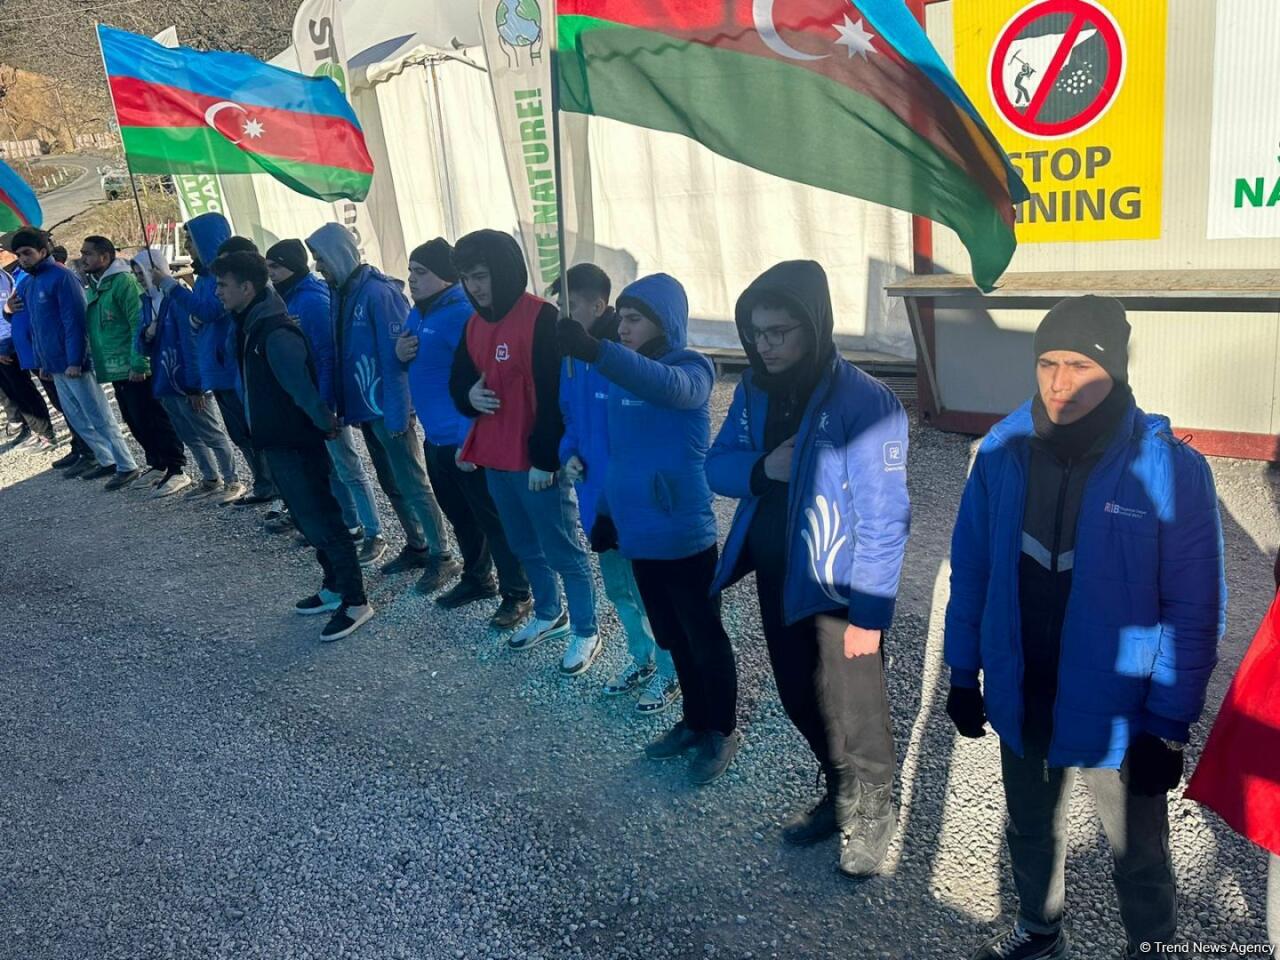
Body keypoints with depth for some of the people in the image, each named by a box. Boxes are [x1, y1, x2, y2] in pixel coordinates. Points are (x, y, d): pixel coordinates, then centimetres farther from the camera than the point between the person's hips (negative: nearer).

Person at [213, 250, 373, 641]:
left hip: (296, 444, -10)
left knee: (322, 521, -3)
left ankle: (355, 601, 6)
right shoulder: (251, 324, 8)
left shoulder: (275, 333, -25)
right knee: (308, 519, 18)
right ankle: (335, 587, 31)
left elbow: (302, 386, -24)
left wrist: (324, 423, -11)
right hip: (277, 440, 10)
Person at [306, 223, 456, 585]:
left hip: (388, 409, -9)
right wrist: (344, 406, 11)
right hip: (365, 407, 9)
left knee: (413, 484, -3)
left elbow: (395, 355, -20)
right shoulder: (342, 293, 10)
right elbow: (340, 353, 13)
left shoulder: (378, 292, -16)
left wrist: (396, 413, -21)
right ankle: (417, 547, 28)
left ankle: (441, 558, 6)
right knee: (391, 483, 16)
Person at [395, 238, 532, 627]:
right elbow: (416, 361, 23)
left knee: (491, 519, 0)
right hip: (435, 438, 10)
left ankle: (517, 595, 11)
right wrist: (400, 353, -2)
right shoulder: (419, 312, 10)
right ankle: (477, 579, 38)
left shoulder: (461, 314, -19)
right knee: (459, 516, 21)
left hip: (465, 440, -9)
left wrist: (470, 441, -26)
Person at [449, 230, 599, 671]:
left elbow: (557, 394, -19)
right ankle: (549, 615, 39)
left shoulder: (542, 318, -16)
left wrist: (544, 458, -19)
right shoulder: (475, 323, 10)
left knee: (563, 550, 3)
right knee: (526, 547, 20)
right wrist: (469, 395, -6)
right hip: (495, 460, 8)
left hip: (537, 461, -8)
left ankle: (586, 633, 17)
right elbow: (459, 379, 19)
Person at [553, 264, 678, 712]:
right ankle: (641, 659, 42)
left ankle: (669, 674, 28)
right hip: (596, 495, 8)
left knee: (649, 590, 7)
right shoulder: (571, 357, 3)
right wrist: (569, 453, -2)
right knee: (617, 586, 21)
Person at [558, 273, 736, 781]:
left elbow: (669, 385, -40)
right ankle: (695, 721, 38)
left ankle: (722, 732, 28)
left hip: (684, 534, -7)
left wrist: (595, 352, -52)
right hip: (639, 532, 7)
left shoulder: (691, 367, -14)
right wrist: (605, 511, 14)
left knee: (704, 638, 9)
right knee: (672, 637, 20)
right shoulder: (625, 374, 6)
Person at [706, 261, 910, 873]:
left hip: (837, 592, -6)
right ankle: (839, 799, 46)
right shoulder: (754, 390, 0)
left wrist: (869, 612, -19)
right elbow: (718, 466, 5)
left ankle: (872, 816, 38)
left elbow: (883, 517, -20)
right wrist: (761, 469, -17)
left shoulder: (865, 403, -21)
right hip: (774, 581, 7)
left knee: (852, 715, 11)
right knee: (802, 704, 22)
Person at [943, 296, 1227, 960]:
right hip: (1022, 700, 4)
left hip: (1117, 709, -3)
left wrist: (1168, 725, -14)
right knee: (1030, 831, 26)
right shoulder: (1003, 454, -9)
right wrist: (963, 674, 4)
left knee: (1138, 856, 19)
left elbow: (1195, 612, -14)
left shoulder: (1169, 468, -19)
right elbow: (971, 570, 0)